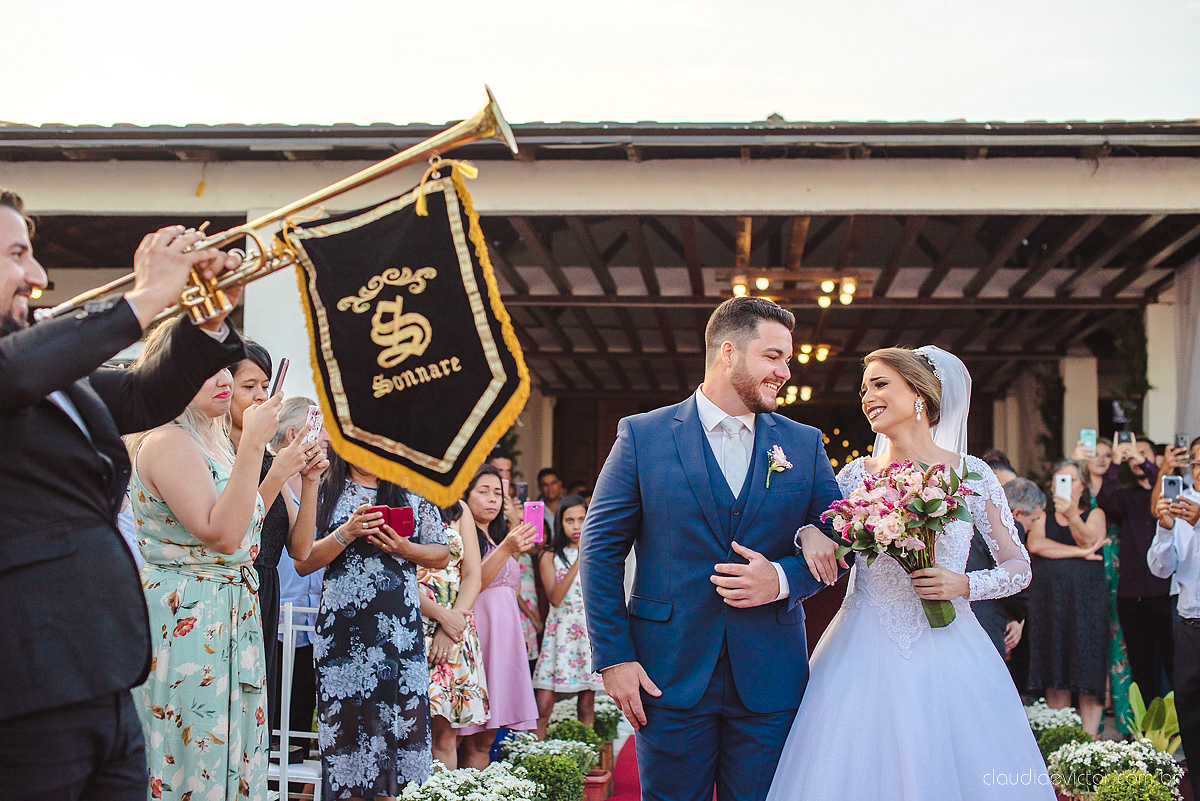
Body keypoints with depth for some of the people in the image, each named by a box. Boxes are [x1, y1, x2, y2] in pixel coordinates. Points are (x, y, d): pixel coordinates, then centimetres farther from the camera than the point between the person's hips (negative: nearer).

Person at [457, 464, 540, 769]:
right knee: (475, 741, -10)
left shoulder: (499, 536, 22)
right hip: (476, 633, -8)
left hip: (504, 637, 8)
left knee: (485, 738, 4)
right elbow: (469, 585, -19)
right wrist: (505, 549, -25)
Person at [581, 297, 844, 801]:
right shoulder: (641, 435, 0)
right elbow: (600, 549, -1)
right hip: (669, 678, -2)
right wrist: (613, 658, -7)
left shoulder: (804, 444, 8)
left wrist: (784, 579, -11)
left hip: (769, 681, 2)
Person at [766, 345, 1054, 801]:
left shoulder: (971, 474, 1)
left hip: (945, 651, -1)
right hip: (865, 653, 1)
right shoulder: (857, 475, 5)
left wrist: (964, 585, -12)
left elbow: (1019, 567, 5)